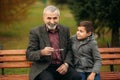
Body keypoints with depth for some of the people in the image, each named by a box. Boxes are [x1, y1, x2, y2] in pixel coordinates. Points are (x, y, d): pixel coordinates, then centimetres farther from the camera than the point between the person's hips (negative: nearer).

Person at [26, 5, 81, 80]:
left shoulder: (65, 30, 10)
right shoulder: (35, 32, -1)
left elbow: (69, 50, 15)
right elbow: (29, 55, -3)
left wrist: (66, 64, -4)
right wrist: (42, 52, -23)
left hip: (61, 66, 3)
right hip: (44, 68, -3)